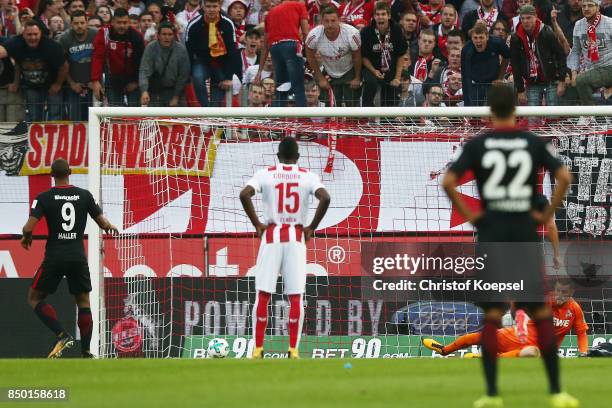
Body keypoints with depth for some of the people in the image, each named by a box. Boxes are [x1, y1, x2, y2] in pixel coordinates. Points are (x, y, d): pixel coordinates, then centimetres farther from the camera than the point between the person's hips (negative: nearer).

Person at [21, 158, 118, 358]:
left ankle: (62, 334, -10)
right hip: (78, 257, 3)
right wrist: (111, 227, 30)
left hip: (54, 257, -3)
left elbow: (29, 226, -13)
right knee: (83, 302, 14)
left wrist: (26, 237, 10)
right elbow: (102, 223, 6)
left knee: (35, 298, 9)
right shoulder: (85, 195, 1)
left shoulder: (44, 198, -6)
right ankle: (86, 352, 9)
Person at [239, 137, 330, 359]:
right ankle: (293, 349, -1)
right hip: (296, 238, 0)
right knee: (295, 297, 3)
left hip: (271, 236, 0)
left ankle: (258, 349, -1)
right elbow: (325, 198, -15)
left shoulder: (265, 174, 1)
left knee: (263, 295, 3)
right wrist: (312, 227, -5)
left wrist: (257, 224, -5)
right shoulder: (308, 176, 1)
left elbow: (244, 194, -14)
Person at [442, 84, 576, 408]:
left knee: (492, 317, 3)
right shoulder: (533, 143, 2)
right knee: (541, 314, 6)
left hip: (491, 236, 0)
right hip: (525, 235, 0)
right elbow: (563, 177, -6)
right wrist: (548, 214, 3)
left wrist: (466, 214, 0)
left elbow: (448, 181, -10)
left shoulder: (477, 145, 0)